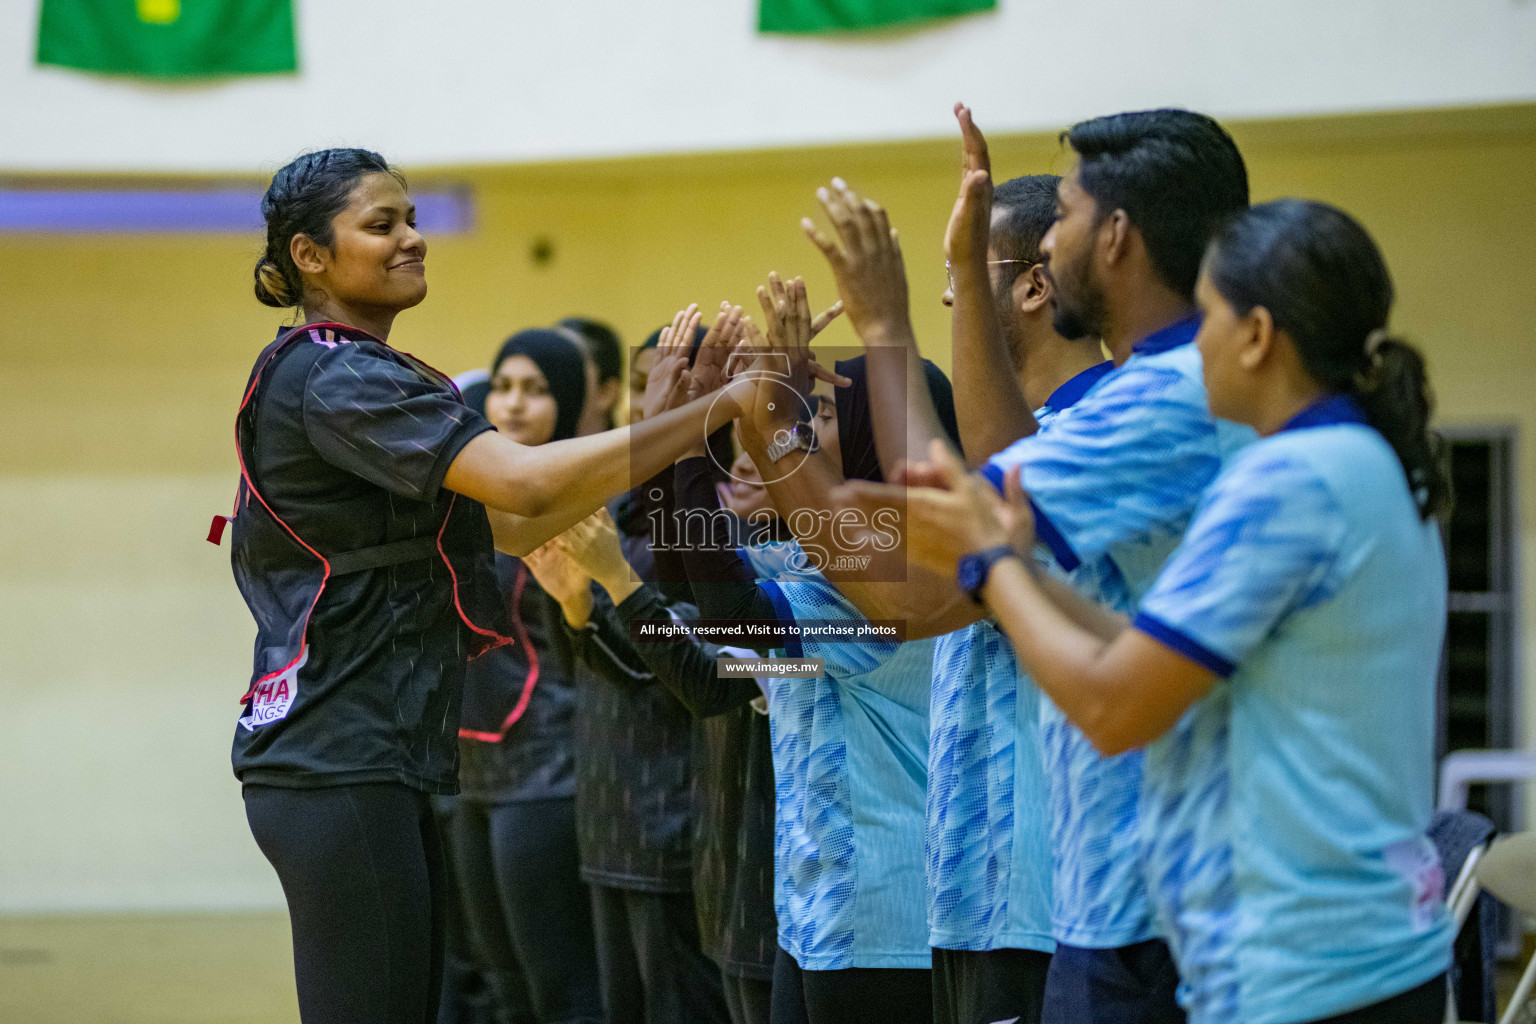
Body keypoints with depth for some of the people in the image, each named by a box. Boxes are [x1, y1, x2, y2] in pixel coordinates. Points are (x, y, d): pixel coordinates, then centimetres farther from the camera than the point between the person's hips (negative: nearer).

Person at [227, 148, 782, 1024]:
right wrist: (714, 411, -22)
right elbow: (524, 482, -24)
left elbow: (500, 528, 16)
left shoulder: (347, 376, 20)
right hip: (341, 764, -10)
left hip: (378, 761, 10)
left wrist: (661, 420, 7)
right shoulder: (335, 378, -12)